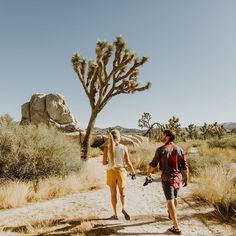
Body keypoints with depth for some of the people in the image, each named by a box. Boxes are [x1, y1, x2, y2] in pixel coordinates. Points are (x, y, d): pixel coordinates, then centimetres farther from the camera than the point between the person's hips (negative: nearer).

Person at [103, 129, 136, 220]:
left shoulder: (107, 148, -8)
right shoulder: (123, 147, -8)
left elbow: (104, 162, -7)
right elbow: (128, 162, -6)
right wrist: (133, 172, 6)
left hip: (111, 172, 0)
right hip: (121, 171, 0)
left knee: (113, 193, 14)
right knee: (122, 192, 18)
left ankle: (115, 214, 20)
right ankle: (123, 208, -5)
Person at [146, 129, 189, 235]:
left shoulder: (161, 150, -14)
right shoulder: (179, 149, -2)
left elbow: (153, 164, -6)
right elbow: (185, 166, 1)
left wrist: (148, 174, 12)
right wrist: (186, 178, 13)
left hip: (167, 178, -5)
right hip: (177, 177, 6)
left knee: (170, 201, -2)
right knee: (174, 197, 26)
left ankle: (176, 227, -4)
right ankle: (171, 214, 51)